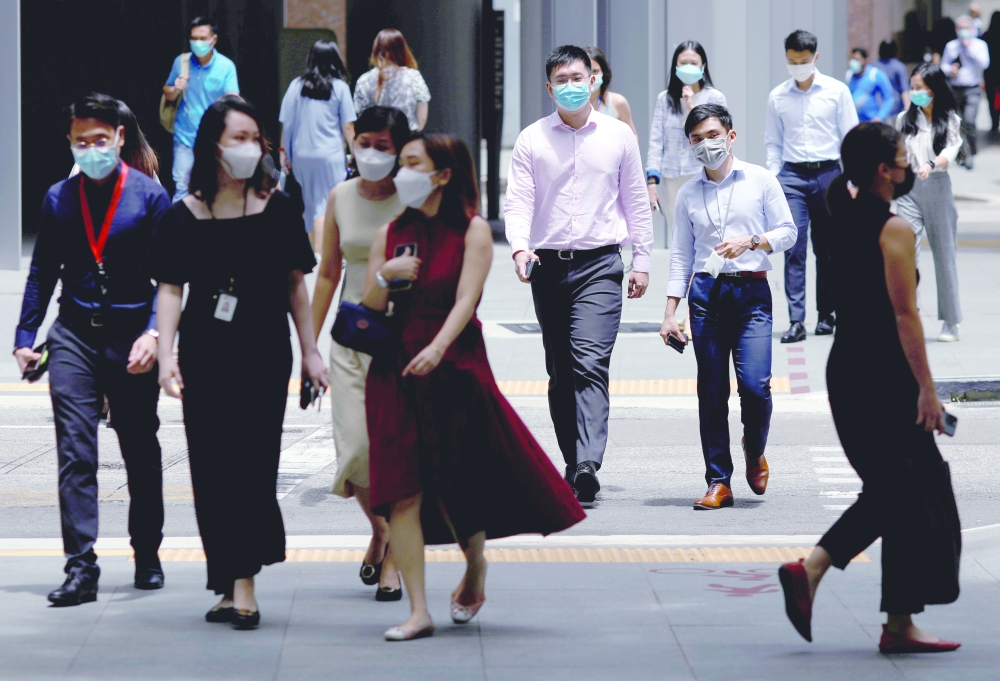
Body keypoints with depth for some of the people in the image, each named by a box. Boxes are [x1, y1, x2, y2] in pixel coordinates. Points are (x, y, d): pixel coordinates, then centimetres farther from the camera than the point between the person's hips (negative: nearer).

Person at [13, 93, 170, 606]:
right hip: (75, 336, 1)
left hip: (131, 337, -1)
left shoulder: (149, 196, -3)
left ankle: (147, 557, 27)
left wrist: (153, 332, -17)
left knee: (140, 450, 11)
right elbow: (43, 272, 11)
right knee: (75, 451, -8)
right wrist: (24, 337, 6)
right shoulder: (58, 199, 5)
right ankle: (80, 568, -10)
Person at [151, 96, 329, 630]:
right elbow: (170, 289, 1)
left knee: (253, 463, -9)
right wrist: (166, 356, -10)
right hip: (205, 355, 1)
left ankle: (242, 585, -11)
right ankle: (232, 587, 13)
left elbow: (294, 284, 8)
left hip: (264, 352, -1)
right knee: (212, 469, 4)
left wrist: (310, 353, 6)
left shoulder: (276, 209, 2)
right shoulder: (184, 216, 1)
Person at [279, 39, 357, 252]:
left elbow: (286, 123, 4)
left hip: (301, 154, 3)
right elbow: (347, 126, -3)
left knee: (310, 205, 15)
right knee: (325, 206, -4)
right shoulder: (340, 87, -4)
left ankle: (315, 251, 24)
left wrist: (284, 151, 14)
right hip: (330, 155, -3)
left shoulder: (296, 86, 2)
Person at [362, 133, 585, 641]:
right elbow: (371, 307, 8)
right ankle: (418, 611, -4)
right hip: (396, 370, 3)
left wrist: (438, 347, -30)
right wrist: (385, 276, -13)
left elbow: (466, 298, -15)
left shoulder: (472, 232, -1)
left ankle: (475, 570, 35)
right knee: (400, 492, -6)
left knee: (455, 484, 5)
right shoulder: (391, 233, 10)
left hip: (454, 366, -3)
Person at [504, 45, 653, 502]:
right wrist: (519, 247, -18)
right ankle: (573, 462, 19)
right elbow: (518, 201, 0)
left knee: (590, 364, -17)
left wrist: (642, 261, 8)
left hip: (599, 264, -2)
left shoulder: (618, 136, 5)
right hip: (549, 266, 2)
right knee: (560, 371, 9)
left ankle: (588, 464, -28)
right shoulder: (531, 140, 5)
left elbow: (636, 202, 11)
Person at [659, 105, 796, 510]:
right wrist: (670, 312, 7)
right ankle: (719, 483, 3)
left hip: (751, 292, -2)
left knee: (754, 385, -14)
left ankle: (755, 450, 16)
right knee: (711, 393, -1)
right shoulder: (688, 194, 11)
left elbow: (787, 231, 7)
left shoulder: (760, 180, 5)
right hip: (706, 293, 2)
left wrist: (751, 242, -11)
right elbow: (680, 255, 13)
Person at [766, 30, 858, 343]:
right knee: (794, 248, -9)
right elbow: (773, 143, 13)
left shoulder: (836, 91, 2)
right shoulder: (777, 97, 6)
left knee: (827, 249, 8)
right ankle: (796, 320, -12)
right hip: (792, 176, 0)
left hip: (828, 174, 0)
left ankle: (827, 314, 21)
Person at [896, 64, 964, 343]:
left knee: (944, 254, 4)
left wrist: (931, 165, -35)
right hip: (909, 189, 2)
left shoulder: (950, 121, 0)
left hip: (938, 187, -2)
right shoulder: (905, 119, 10)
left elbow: (950, 151, -16)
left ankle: (950, 322, 14)